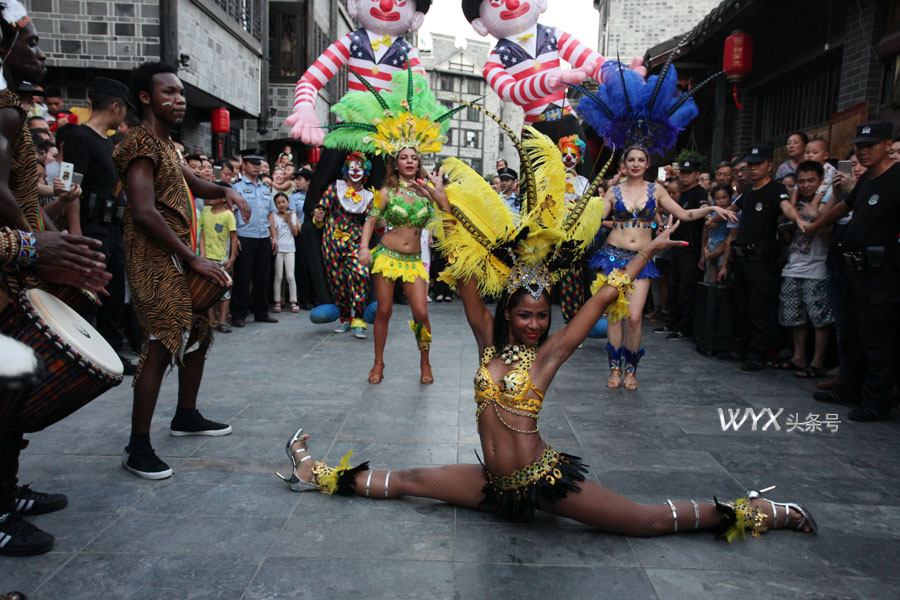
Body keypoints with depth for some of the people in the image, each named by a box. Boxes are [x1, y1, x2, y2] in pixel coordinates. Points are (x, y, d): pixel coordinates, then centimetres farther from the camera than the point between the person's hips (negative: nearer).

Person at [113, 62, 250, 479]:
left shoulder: (165, 145, 19)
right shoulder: (141, 144, -11)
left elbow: (191, 183, 35)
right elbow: (144, 213, -22)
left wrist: (225, 191, 12)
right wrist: (194, 259, -21)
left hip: (181, 261, 10)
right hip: (157, 262, -10)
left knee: (198, 334, 16)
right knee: (161, 346, -14)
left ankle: (186, 417, 31)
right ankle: (137, 448, -7)